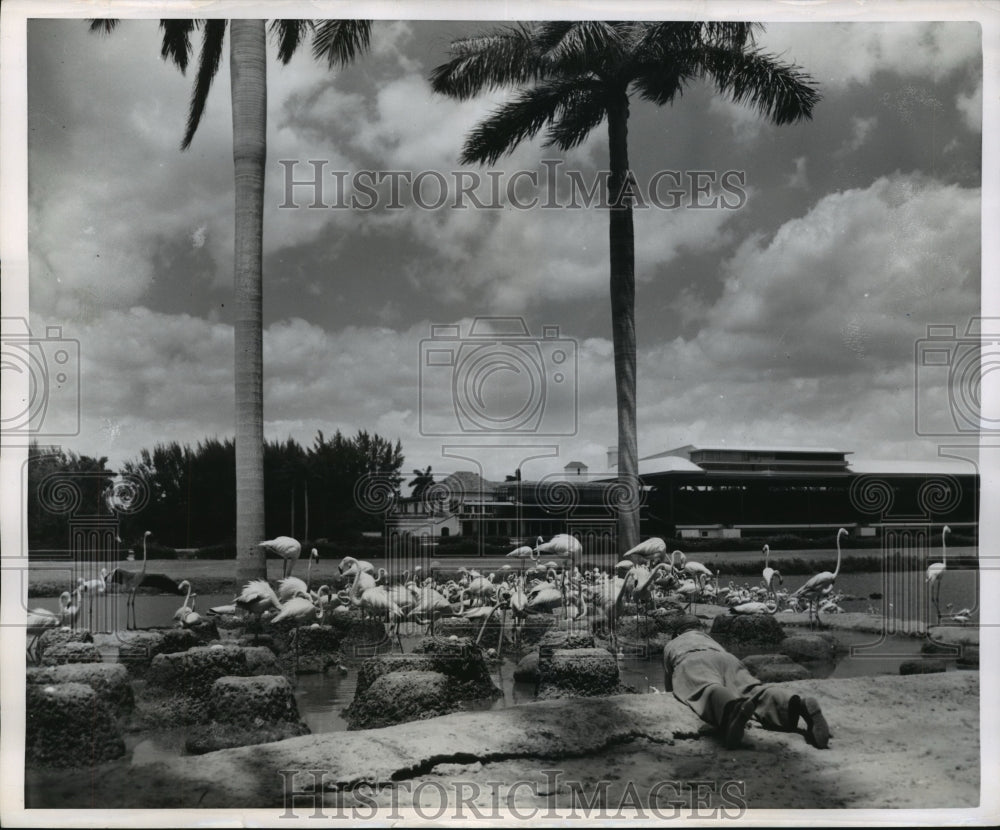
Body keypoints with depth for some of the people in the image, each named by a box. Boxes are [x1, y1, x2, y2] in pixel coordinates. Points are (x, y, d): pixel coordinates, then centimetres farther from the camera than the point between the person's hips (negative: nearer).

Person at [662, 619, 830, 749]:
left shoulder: (670, 645, 42)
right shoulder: (709, 639, 49)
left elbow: (668, 685, 47)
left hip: (691, 663, -3)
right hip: (726, 659, 3)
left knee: (705, 691, -36)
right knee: (751, 689, -25)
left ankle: (733, 708, -75)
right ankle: (797, 703, -59)